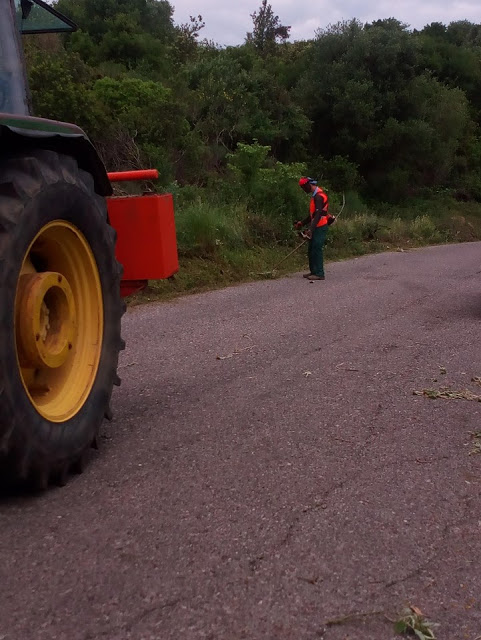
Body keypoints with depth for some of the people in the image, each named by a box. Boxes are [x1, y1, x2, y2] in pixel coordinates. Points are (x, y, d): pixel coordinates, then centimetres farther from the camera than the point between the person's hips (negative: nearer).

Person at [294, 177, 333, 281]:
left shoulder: (319, 196, -16)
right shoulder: (314, 195, 17)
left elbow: (318, 214, -26)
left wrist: (311, 229, -32)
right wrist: (302, 223, 21)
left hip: (321, 227, -10)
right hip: (317, 227, 10)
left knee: (317, 249, -9)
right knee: (311, 250, 12)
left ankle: (319, 273, -6)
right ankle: (313, 271, 19)